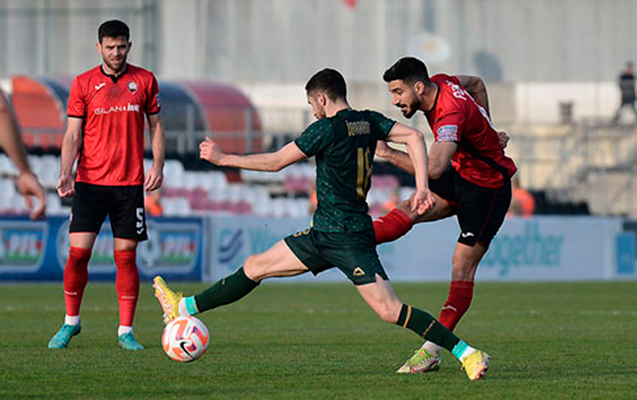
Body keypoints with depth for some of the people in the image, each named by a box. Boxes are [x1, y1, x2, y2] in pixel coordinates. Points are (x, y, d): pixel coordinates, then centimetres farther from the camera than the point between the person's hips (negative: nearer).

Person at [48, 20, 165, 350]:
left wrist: (157, 165, -3)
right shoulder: (83, 84, 3)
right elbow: (72, 134, 2)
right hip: (90, 182, 0)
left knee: (126, 256, 0)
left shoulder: (144, 80, 6)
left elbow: (155, 126, 11)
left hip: (130, 183, 1)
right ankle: (70, 323, 11)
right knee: (78, 252, -6)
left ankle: (126, 331, 6)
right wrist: (65, 173, -11)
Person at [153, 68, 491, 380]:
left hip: (349, 238, -10)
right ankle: (185, 309, 19)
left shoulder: (327, 129, -14)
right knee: (254, 267, 12)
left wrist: (223, 159, 3)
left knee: (389, 310, -15)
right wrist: (422, 188, -3)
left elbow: (275, 162, -8)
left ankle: (468, 354, -14)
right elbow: (414, 137, -1)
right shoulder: (368, 122, 8)